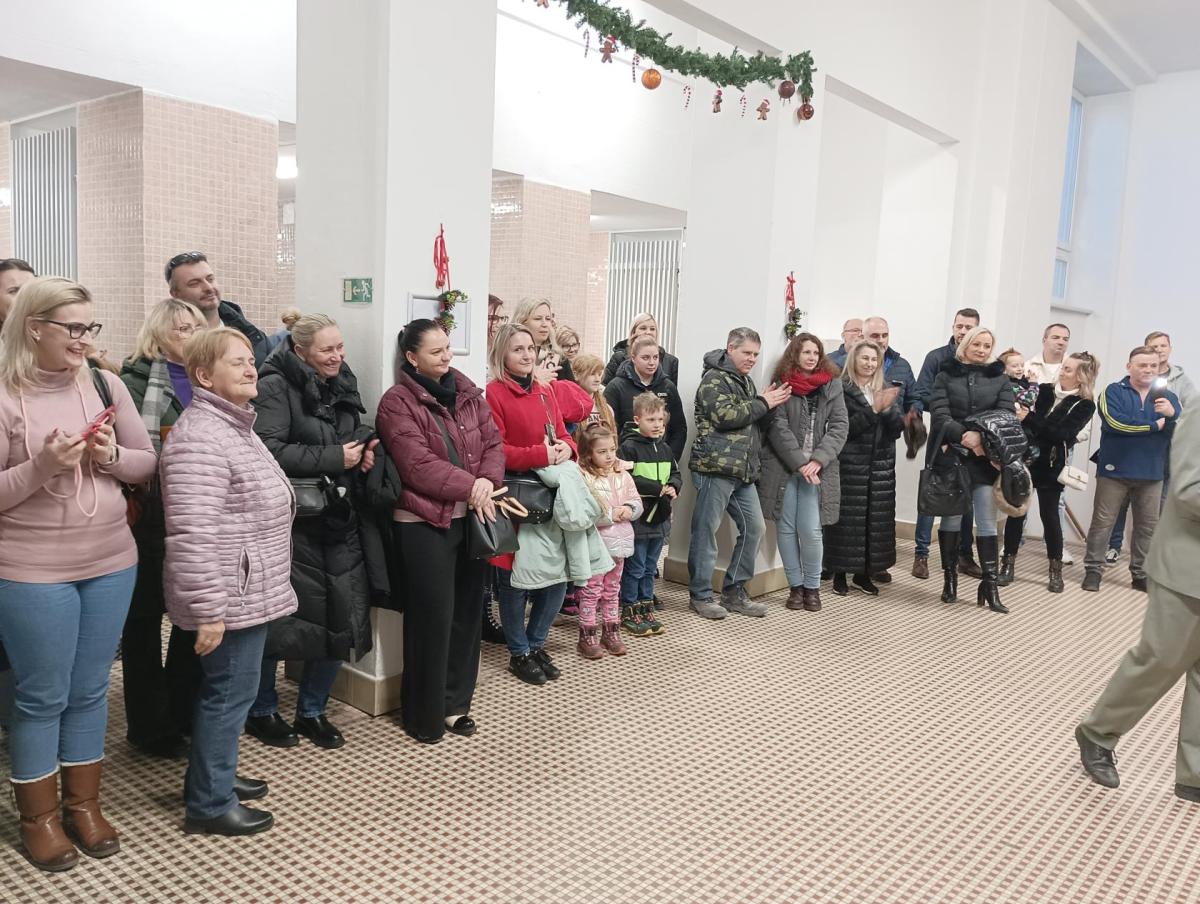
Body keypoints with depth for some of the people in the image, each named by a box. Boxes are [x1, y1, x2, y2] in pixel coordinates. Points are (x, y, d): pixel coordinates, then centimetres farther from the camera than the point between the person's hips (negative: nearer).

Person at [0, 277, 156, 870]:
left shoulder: (105, 385, 2)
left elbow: (148, 463, 7)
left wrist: (112, 456, -12)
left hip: (111, 562, 4)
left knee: (90, 691, 15)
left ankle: (84, 803, 32)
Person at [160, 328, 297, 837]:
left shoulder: (234, 426, 13)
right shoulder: (199, 438, -22)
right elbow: (192, 534, -27)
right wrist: (208, 609, -26)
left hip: (248, 590, 10)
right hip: (230, 596, -10)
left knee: (227, 687, 20)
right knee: (230, 691, 1)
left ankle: (211, 776, 36)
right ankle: (210, 805, 15)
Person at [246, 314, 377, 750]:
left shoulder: (343, 384, 12)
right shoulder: (276, 387, -10)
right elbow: (269, 450, -23)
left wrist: (366, 446, 2)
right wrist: (334, 458, -19)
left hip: (339, 519, 7)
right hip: (291, 522, -6)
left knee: (342, 618, 7)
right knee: (280, 616, 4)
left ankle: (312, 710, 26)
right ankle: (262, 711, 27)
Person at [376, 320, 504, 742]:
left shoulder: (468, 393, 9)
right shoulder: (397, 403, -9)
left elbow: (493, 443, 4)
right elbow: (418, 466, -19)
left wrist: (487, 480, -15)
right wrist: (469, 487, -20)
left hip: (472, 518, 6)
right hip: (424, 523, -6)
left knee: (467, 612, 12)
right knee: (433, 617, 2)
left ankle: (454, 703, 28)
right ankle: (424, 713, 19)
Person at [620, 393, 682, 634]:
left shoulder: (664, 449, 11)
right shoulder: (629, 447, -13)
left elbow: (676, 474, 16)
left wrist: (673, 487, -7)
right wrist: (657, 488, -19)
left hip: (660, 517, 7)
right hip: (637, 517, -7)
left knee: (650, 567, 16)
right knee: (635, 567, 2)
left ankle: (646, 608, 27)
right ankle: (629, 612, 14)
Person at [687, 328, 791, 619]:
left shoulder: (745, 381, 21)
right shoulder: (714, 378, -7)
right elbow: (725, 415, -20)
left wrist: (767, 402, 7)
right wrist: (763, 403, -9)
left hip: (743, 470, 9)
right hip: (715, 467, -9)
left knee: (754, 527, 8)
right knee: (706, 530, -1)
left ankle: (734, 591, 19)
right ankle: (700, 595, 9)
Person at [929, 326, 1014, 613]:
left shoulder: (1000, 378, 9)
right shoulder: (946, 375, 5)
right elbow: (939, 414, -6)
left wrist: (982, 437, -18)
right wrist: (964, 436, -20)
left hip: (985, 459, 1)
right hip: (951, 456, -1)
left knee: (987, 521, -3)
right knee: (951, 517, 5)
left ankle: (990, 583, 0)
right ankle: (949, 577, 15)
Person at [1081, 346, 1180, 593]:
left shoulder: (1168, 397, 9)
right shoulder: (1113, 391, -3)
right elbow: (1115, 422, -20)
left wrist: (1172, 414, -23)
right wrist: (1155, 426, -10)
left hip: (1151, 473, 4)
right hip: (1115, 469, -4)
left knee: (1148, 526, 10)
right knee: (1102, 522, 1)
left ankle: (1140, 574, 21)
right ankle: (1093, 570, 9)